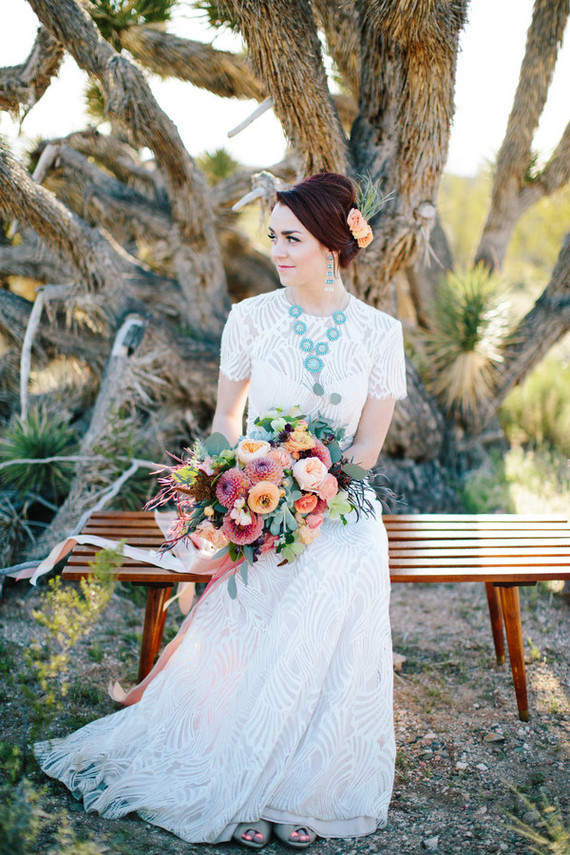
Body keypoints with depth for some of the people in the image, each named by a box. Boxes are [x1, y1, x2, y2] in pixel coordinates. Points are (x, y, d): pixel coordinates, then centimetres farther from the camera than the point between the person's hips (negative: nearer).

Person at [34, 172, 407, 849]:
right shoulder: (251, 317, 1)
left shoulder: (380, 332, -1)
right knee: (251, 644, -21)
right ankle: (250, 790, 2)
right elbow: (226, 419, 9)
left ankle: (303, 790, -2)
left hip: (342, 510, 0)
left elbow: (366, 447, 0)